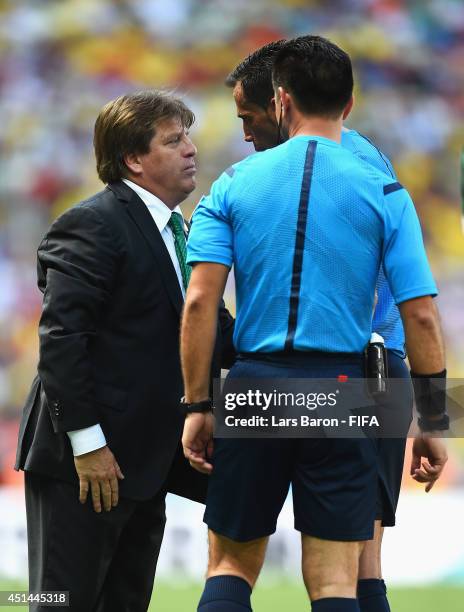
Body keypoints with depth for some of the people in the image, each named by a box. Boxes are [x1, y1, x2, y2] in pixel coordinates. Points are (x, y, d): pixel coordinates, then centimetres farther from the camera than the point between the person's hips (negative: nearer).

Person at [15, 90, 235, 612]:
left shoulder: (177, 234, 17)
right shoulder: (93, 226, -12)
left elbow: (214, 337, 16)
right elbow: (61, 339, -20)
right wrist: (87, 443, -23)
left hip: (145, 461, 9)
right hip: (84, 459, -9)